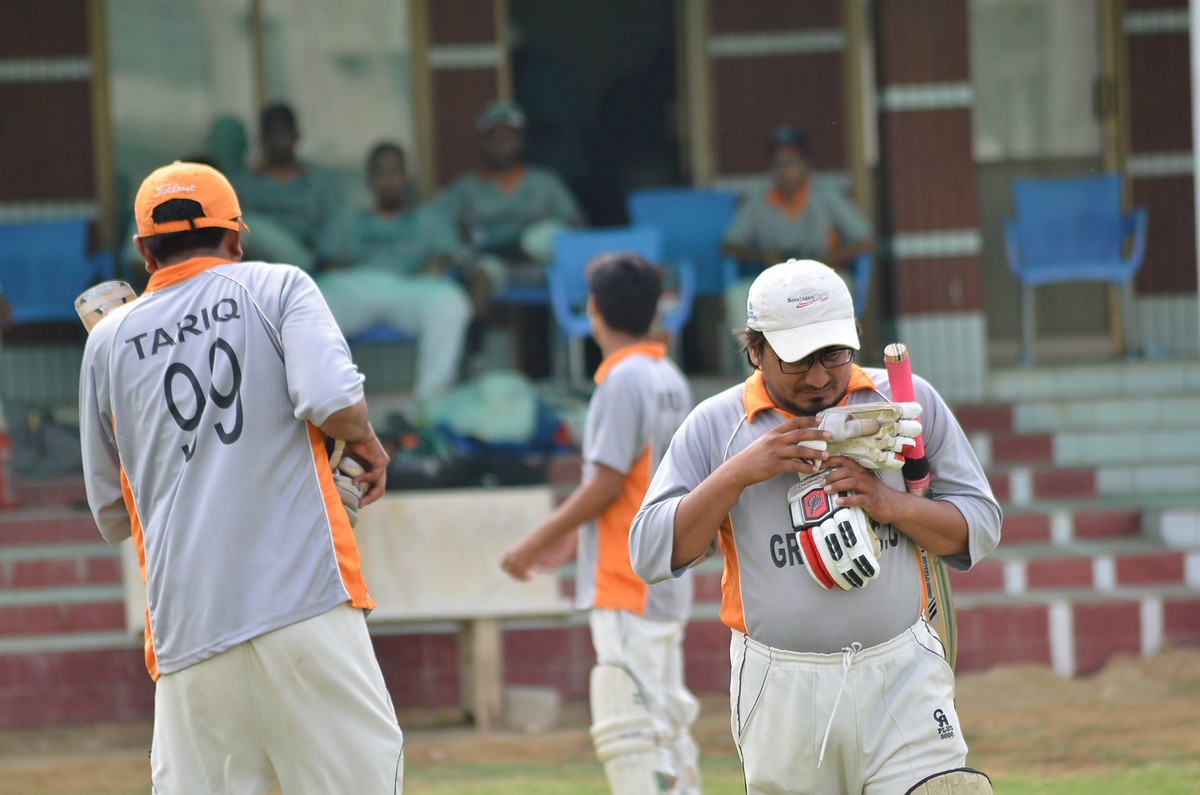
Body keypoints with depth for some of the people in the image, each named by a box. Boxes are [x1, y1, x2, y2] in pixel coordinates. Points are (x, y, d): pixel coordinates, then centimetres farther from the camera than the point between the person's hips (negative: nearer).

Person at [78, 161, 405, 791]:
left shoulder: (108, 340, 15)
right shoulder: (277, 288, 7)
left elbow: (112, 517, 20)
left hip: (185, 630, 3)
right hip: (304, 597, -3)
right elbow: (332, 402, -12)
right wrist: (365, 443, 8)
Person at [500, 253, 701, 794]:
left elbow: (606, 483, -17)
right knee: (665, 722, 14)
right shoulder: (671, 380, 13)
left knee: (628, 726, -12)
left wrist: (538, 541, -9)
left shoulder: (623, 379, -13)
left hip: (625, 586, -9)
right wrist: (567, 532, 25)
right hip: (668, 585, 9)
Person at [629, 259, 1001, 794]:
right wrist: (739, 473, -13)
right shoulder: (713, 426, 3)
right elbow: (650, 555, -3)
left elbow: (981, 527, 8)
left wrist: (892, 505, -11)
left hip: (903, 678, 0)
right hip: (781, 691, 0)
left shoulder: (909, 401, 6)